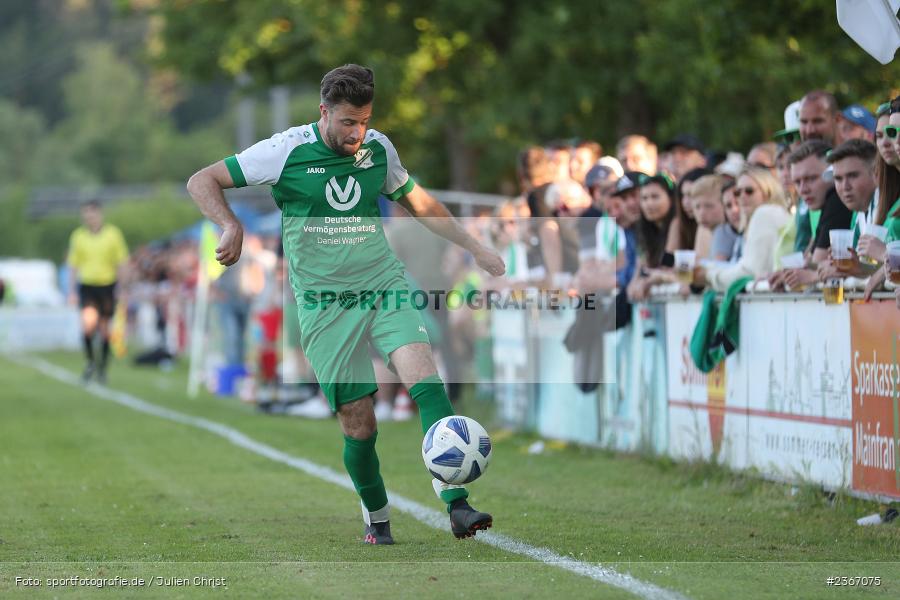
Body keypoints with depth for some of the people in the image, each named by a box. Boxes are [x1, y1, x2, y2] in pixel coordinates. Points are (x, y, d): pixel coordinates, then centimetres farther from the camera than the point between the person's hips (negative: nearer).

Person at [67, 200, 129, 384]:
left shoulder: (113, 234, -1)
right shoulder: (78, 236, 3)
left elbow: (121, 263, 4)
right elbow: (73, 266, 10)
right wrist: (71, 292, 6)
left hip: (107, 286, 0)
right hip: (87, 286, 0)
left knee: (104, 329, 5)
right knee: (88, 322, -21)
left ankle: (102, 368, 22)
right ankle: (90, 361, 0)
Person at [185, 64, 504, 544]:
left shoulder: (379, 149, 5)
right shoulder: (285, 152, -7)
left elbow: (419, 203, 23)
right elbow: (202, 182, -3)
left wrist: (474, 247, 20)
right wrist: (231, 226, -21)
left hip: (384, 287, 2)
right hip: (325, 304, -2)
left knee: (423, 376, -23)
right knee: (359, 424, -4)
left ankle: (457, 505, -30)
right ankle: (377, 519, 21)